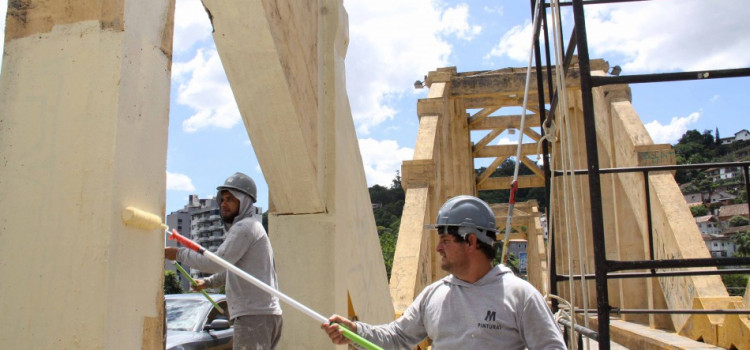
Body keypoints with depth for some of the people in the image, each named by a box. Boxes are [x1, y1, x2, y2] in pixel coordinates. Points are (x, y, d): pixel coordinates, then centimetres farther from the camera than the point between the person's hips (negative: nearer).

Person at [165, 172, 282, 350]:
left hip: (254, 315, -10)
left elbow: (217, 262, -18)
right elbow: (232, 268, 35)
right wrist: (208, 282, 27)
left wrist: (179, 253, -8)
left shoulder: (245, 227, -9)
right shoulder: (248, 228, 24)